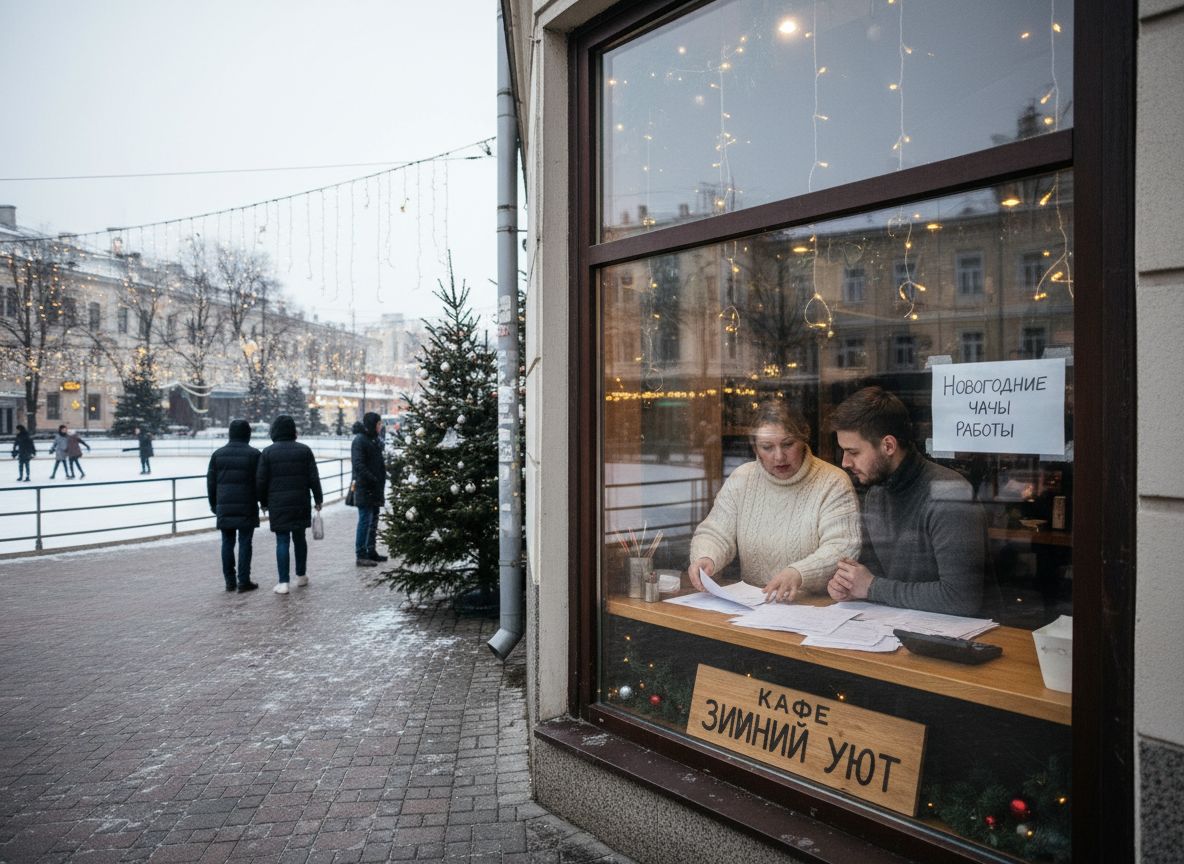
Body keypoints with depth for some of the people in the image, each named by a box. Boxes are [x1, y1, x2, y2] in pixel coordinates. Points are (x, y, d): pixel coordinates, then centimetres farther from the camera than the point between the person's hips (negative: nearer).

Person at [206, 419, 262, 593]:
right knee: (245, 543, 1)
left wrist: (214, 505, 18)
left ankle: (230, 581, 16)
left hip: (224, 506, 4)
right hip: (246, 507, -4)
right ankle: (243, 582, 2)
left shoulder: (218, 454, 7)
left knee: (227, 543, 10)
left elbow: (211, 482, 9)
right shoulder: (253, 454, -5)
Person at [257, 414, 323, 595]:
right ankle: (301, 575, 26)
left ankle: (283, 582, -4)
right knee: (299, 538, 15)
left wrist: (264, 502, 10)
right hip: (301, 502, 2)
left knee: (282, 541, 0)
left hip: (278, 504, -2)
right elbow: (314, 478, 0)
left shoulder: (267, 453, -2)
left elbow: (261, 481, -2)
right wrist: (318, 499, 8)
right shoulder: (304, 450, 1)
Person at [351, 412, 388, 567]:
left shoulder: (376, 439, 15)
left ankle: (371, 551, 23)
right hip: (365, 488, -9)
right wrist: (373, 480, -22)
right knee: (365, 520, -6)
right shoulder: (359, 440, -12)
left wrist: (381, 481, 12)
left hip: (376, 488, 9)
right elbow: (358, 465, -19)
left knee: (373, 520, 14)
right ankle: (361, 555, -1)